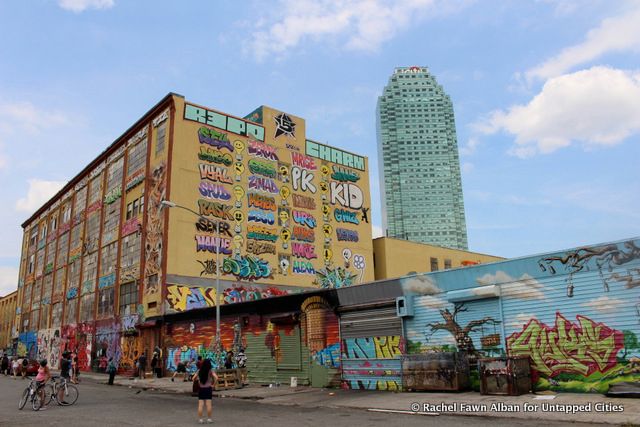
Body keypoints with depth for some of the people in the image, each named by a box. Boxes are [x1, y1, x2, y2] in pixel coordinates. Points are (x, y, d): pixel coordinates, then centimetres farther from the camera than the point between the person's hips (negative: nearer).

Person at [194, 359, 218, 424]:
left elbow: (194, 378, -2)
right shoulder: (211, 371, -9)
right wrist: (213, 384, -7)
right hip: (208, 389, -2)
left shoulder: (199, 371, -1)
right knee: (208, 404, 4)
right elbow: (216, 378, -20)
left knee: (200, 405, 6)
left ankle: (200, 419, 8)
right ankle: (209, 419, 9)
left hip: (201, 389, 2)